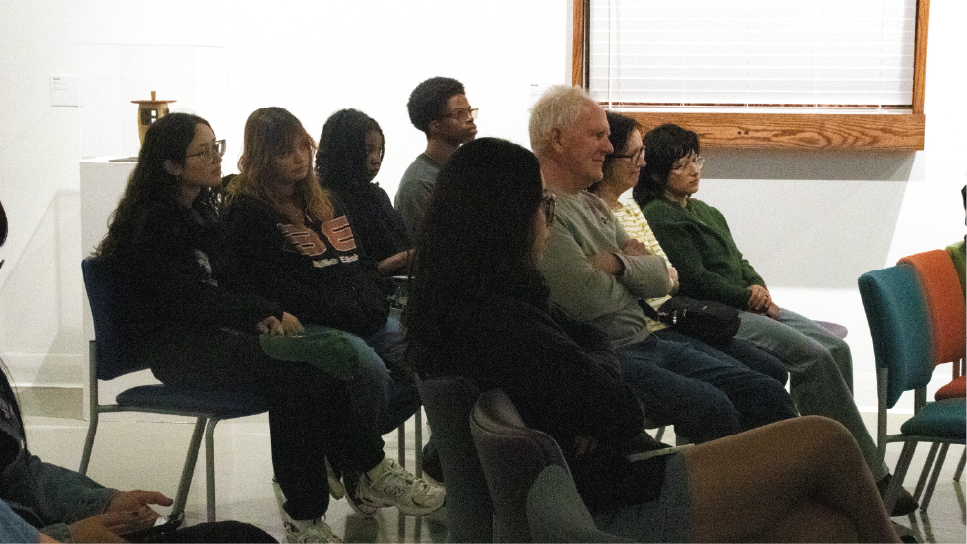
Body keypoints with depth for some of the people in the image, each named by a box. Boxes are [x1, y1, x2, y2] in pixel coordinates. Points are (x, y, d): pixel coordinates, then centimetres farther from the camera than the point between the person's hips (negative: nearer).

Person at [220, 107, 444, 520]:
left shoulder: (323, 202, 22)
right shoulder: (246, 213, -2)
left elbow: (362, 262, 28)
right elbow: (260, 285, -14)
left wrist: (374, 306, 7)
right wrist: (342, 312, -18)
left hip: (364, 321, 8)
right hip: (305, 327, -8)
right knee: (369, 369, -33)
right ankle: (367, 470, -8)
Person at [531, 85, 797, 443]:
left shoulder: (592, 205, 20)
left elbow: (663, 276, 15)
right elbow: (587, 299, -21)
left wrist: (619, 264, -8)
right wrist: (638, 270, 2)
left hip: (647, 342, 9)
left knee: (767, 394, -3)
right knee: (711, 407, -28)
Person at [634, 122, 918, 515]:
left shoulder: (705, 212, 25)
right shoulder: (659, 216, -5)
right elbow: (695, 279, -12)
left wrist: (759, 289, 2)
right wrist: (747, 296, -5)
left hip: (748, 305, 10)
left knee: (836, 348, -11)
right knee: (814, 356, -24)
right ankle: (867, 477, -21)